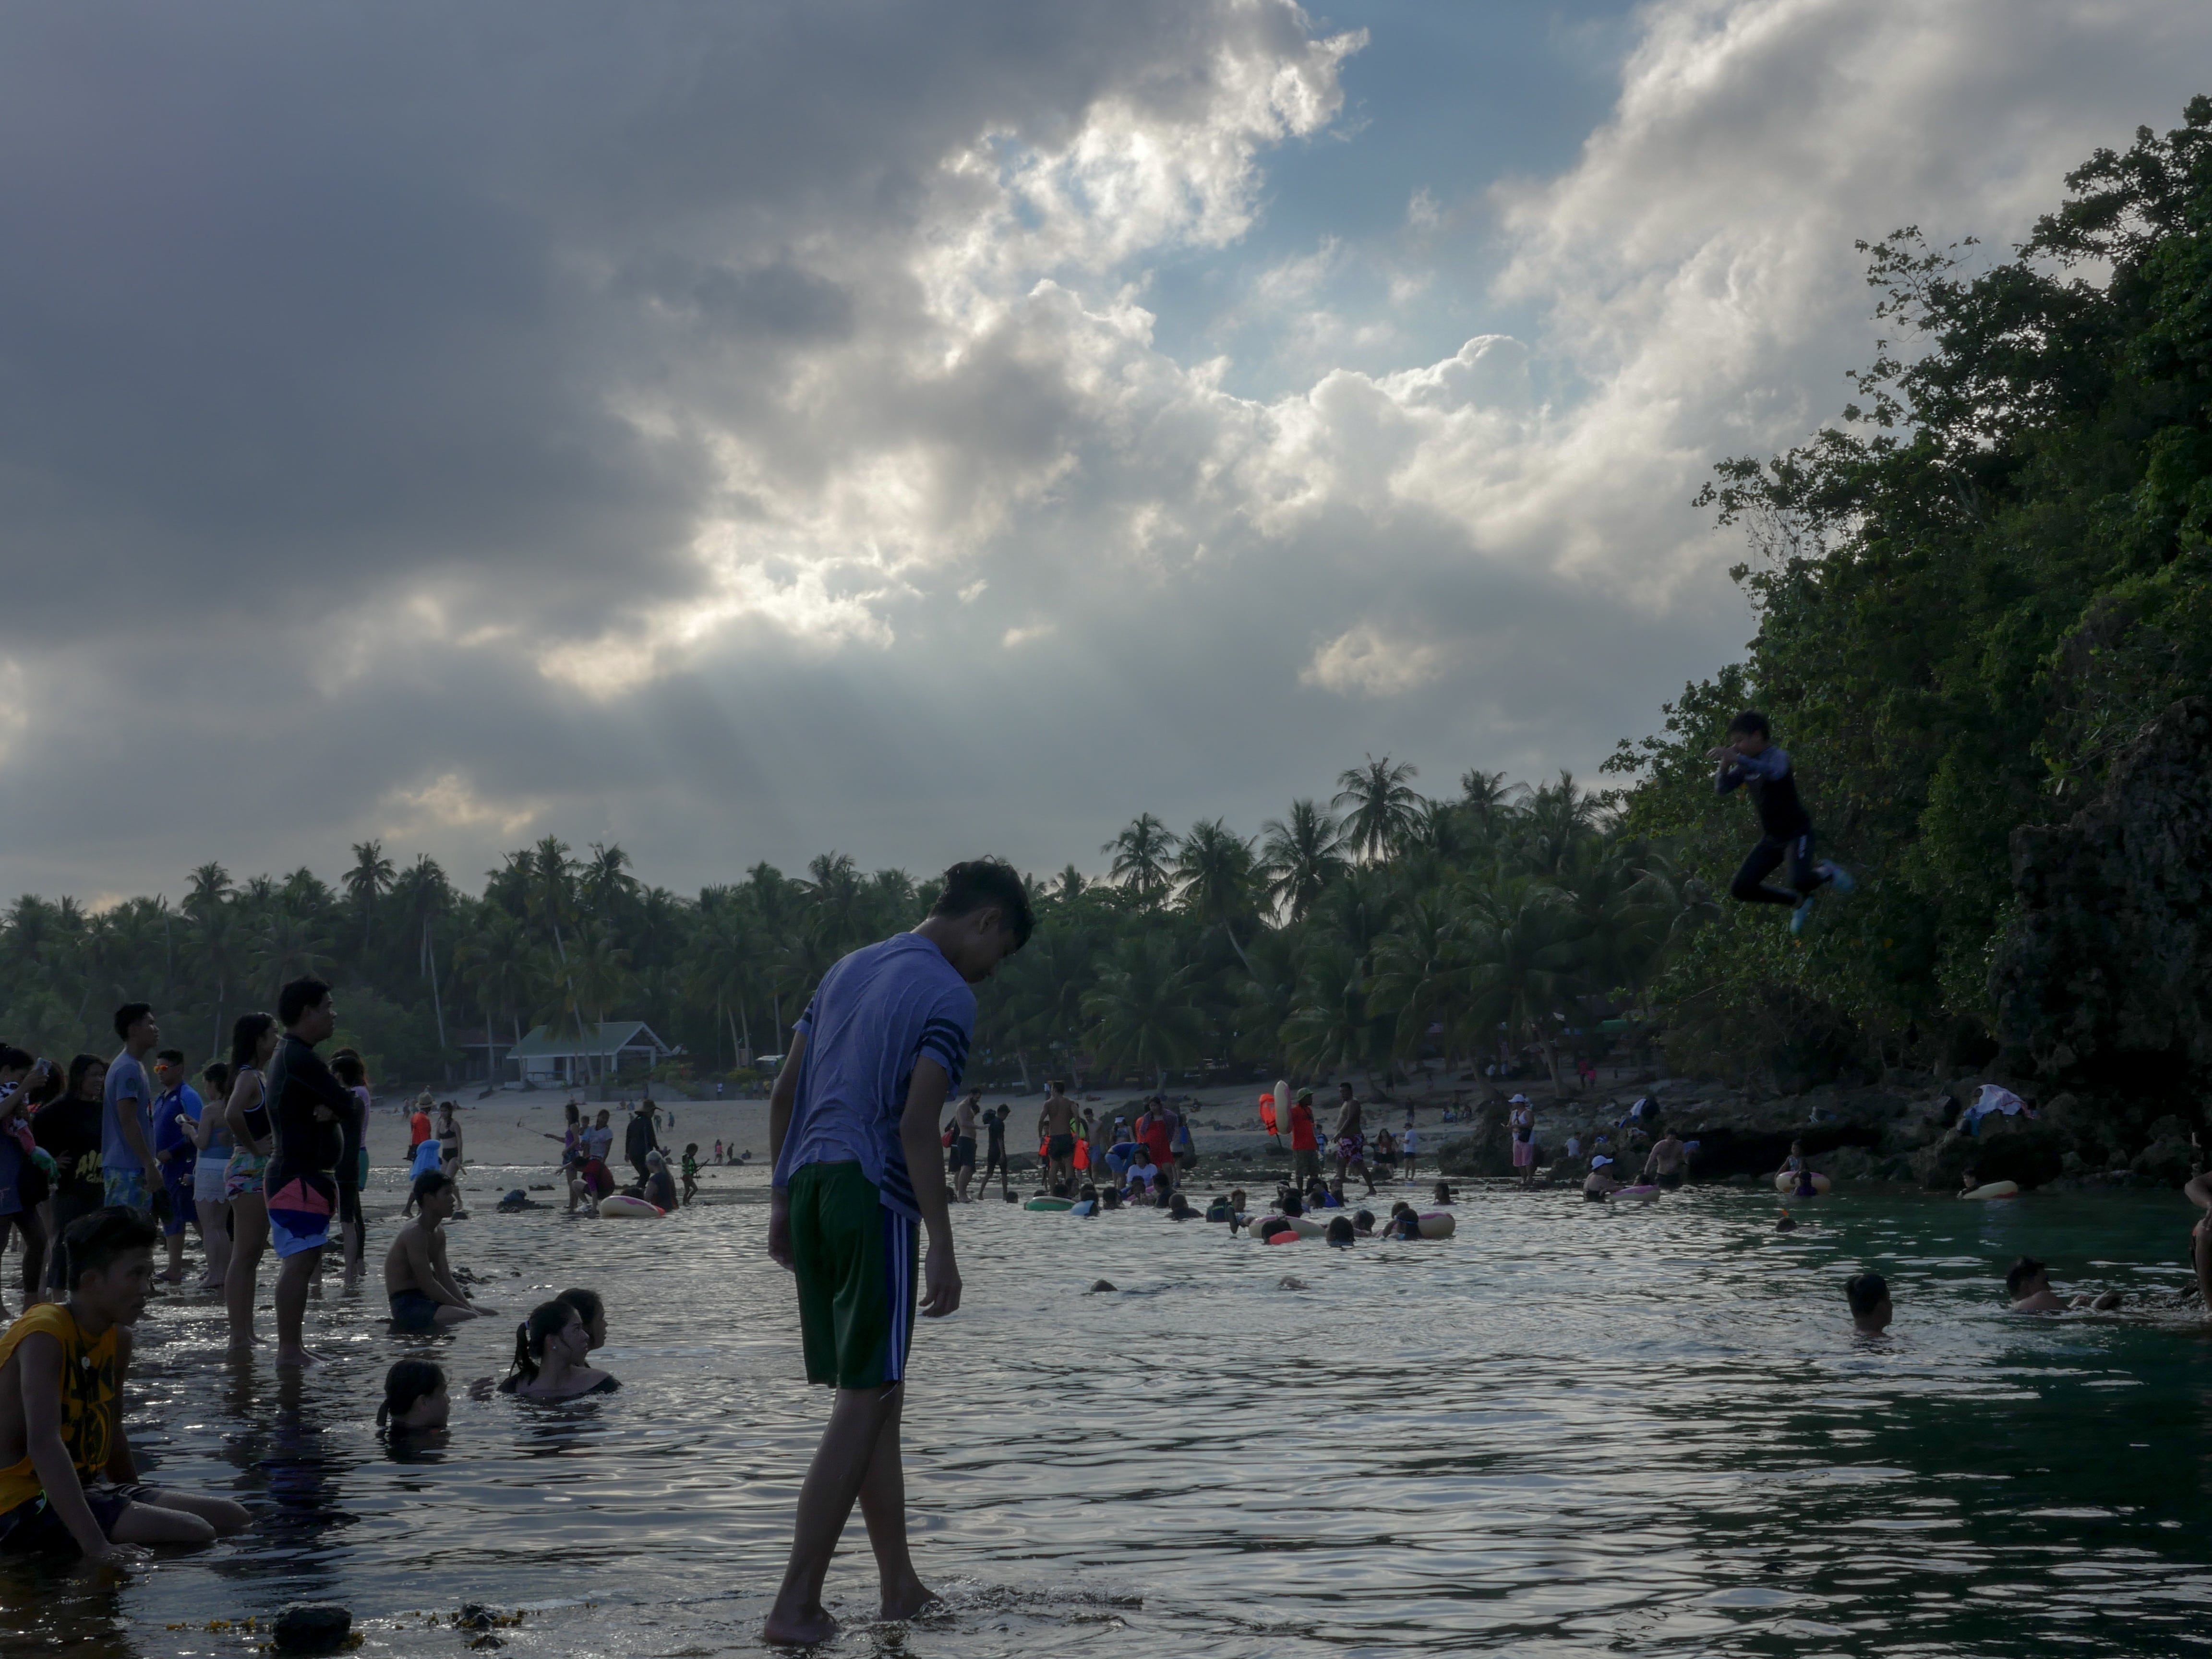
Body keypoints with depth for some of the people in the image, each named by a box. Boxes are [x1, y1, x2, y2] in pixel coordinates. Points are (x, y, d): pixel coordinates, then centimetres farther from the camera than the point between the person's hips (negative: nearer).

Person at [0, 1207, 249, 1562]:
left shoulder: (118, 1339, 8)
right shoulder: (44, 1336, -21)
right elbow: (43, 1444, -31)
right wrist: (95, 1544, -36)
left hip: (83, 1488, 10)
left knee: (231, 1519, 6)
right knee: (192, 1533, -24)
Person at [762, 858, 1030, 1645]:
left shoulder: (848, 969, 18)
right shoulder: (949, 997, -7)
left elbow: (783, 1093, 16)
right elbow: (916, 1125, -16)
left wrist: (781, 1202, 20)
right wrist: (943, 1248, -14)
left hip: (810, 1185, 8)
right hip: (875, 1198, -8)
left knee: (879, 1394, 15)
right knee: (863, 1403, -2)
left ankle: (901, 1586, 21)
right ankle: (795, 1605, -4)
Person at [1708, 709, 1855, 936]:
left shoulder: (1778, 756, -17)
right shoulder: (1747, 765, 5)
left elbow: (1773, 772, -41)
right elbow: (1722, 788, 4)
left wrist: (1736, 758, -50)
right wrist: (1725, 765, -15)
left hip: (1797, 832, -7)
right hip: (1771, 838, 7)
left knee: (1798, 881, -32)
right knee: (1740, 889, -2)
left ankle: (1826, 873, 5)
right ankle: (1798, 901, 17)